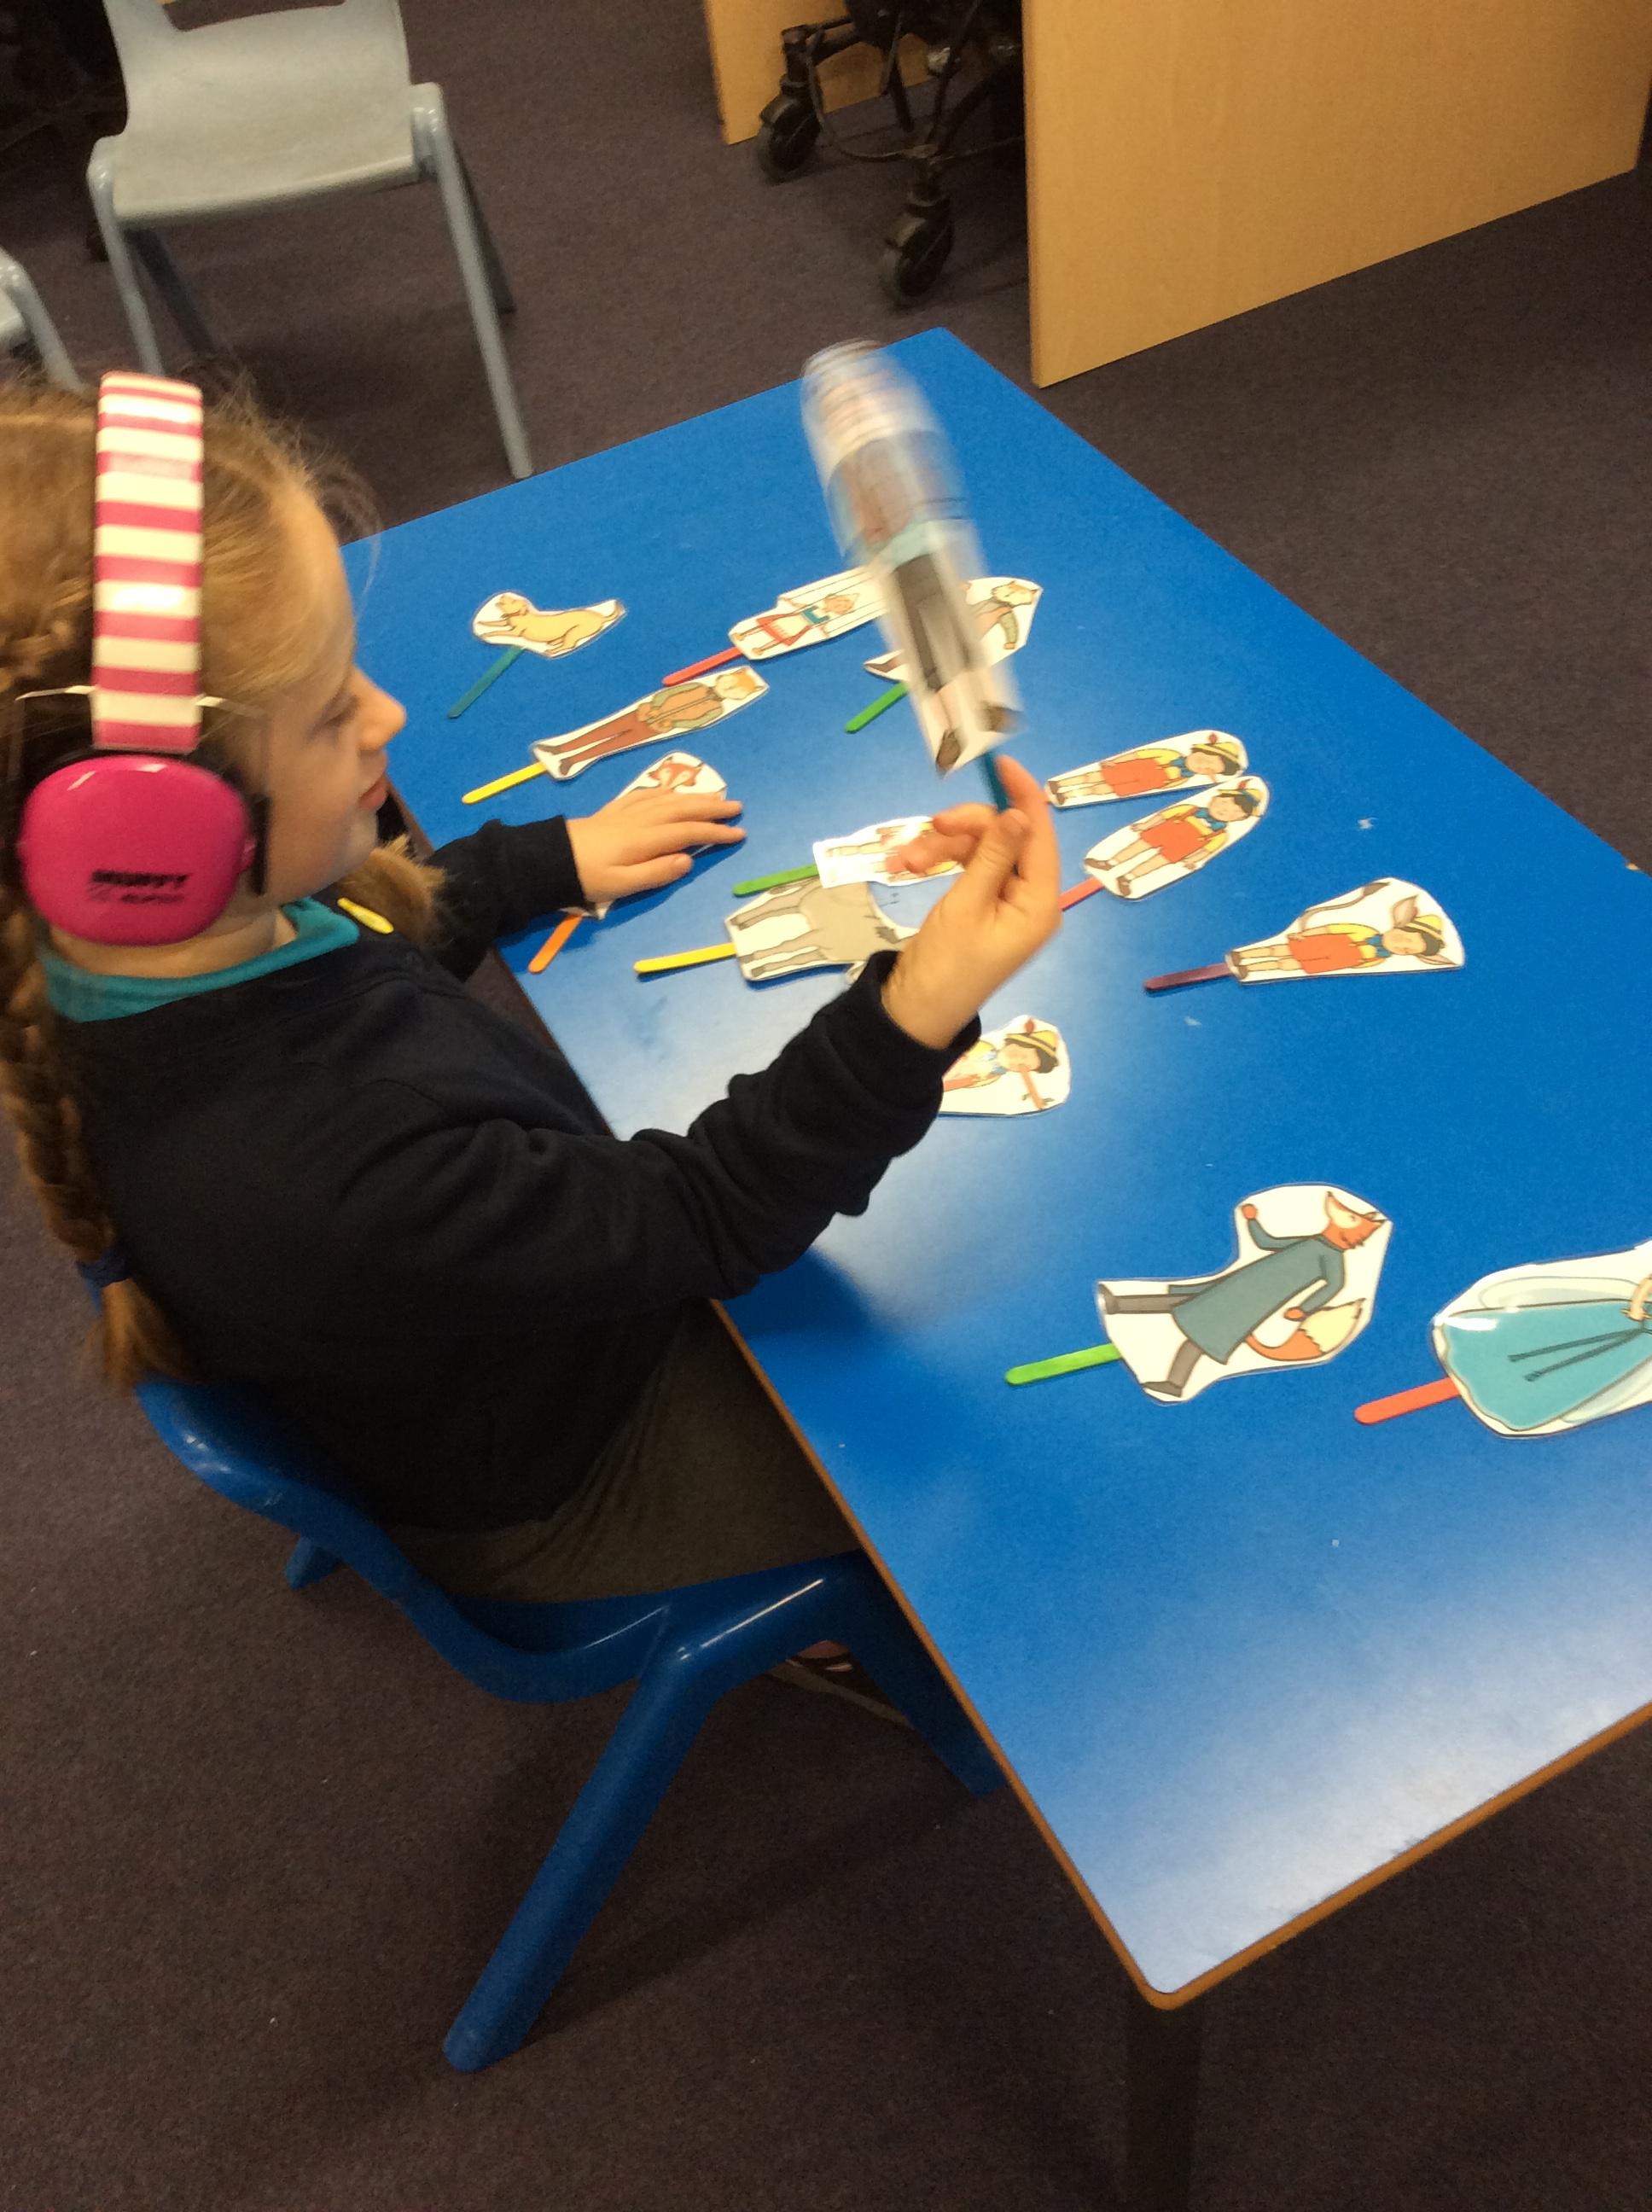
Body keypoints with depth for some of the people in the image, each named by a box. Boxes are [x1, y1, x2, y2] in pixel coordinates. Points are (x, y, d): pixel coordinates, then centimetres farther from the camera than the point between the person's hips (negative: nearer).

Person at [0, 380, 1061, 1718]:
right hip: (575, 1496, -7)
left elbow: (384, 948, 5)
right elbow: (702, 1224, -34)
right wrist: (922, 1009, -46)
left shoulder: (137, 946, -20)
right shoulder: (317, 1190, -47)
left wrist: (553, 859, 12)